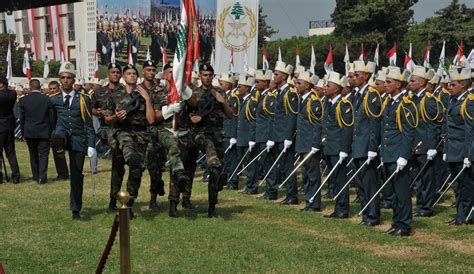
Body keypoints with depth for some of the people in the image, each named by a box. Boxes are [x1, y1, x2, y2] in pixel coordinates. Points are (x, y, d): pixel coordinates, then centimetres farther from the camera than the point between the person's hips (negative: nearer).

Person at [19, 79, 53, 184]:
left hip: (29, 132, 1)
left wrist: (23, 132, 12)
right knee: (43, 154, 1)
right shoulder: (47, 99, -6)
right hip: (44, 132, -1)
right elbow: (51, 117, -2)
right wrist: (51, 131, 9)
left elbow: (21, 118, 3)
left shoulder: (23, 100, -3)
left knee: (33, 155, 13)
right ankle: (42, 177, -10)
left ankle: (36, 176, 18)